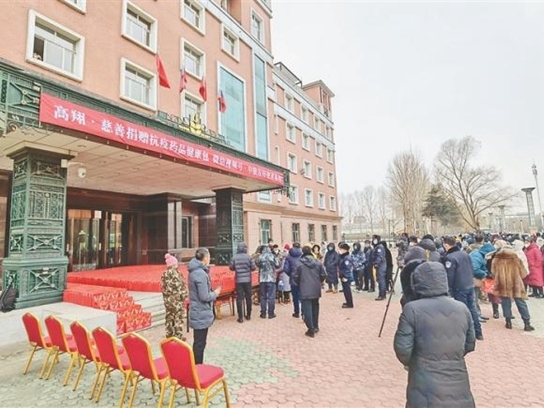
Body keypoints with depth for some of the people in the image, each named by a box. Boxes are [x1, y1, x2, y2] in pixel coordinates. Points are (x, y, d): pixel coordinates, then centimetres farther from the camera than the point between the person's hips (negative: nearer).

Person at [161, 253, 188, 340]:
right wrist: (184, 296, -3)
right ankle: (178, 336, 9)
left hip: (167, 299, 7)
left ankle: (169, 334, 27)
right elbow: (180, 287, -14)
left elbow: (163, 287, 9)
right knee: (178, 317, 3)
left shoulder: (164, 274, 3)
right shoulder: (176, 273, -16)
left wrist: (166, 296, 19)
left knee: (169, 316, 17)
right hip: (177, 299, -7)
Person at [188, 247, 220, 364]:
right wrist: (215, 293, -7)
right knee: (199, 343, 3)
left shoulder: (195, 271, 7)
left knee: (198, 342, 20)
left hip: (198, 313, 10)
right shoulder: (201, 273, -24)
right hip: (201, 314, -10)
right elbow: (204, 297, -23)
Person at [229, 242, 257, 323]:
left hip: (238, 280, 0)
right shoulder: (249, 257, -7)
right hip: (247, 280, 0)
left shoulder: (234, 257, -5)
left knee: (239, 298, 4)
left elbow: (231, 267, 3)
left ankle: (240, 317, 4)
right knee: (248, 297, 13)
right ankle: (248, 315, 22)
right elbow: (254, 268, -6)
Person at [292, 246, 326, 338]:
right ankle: (315, 327, 29)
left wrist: (299, 284, 14)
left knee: (307, 310, 1)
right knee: (315, 308, 19)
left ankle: (311, 330, 1)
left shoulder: (300, 263, -8)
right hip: (316, 289, 4)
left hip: (305, 290, -4)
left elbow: (295, 276, -5)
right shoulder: (318, 262, 1)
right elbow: (323, 275, 2)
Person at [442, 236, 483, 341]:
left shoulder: (450, 257, -17)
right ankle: (478, 333, 24)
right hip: (470, 286, 8)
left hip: (459, 288, -7)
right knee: (472, 308, 16)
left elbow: (449, 276, -17)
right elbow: (472, 270, 13)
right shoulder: (465, 254, 7)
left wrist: (450, 289, -5)